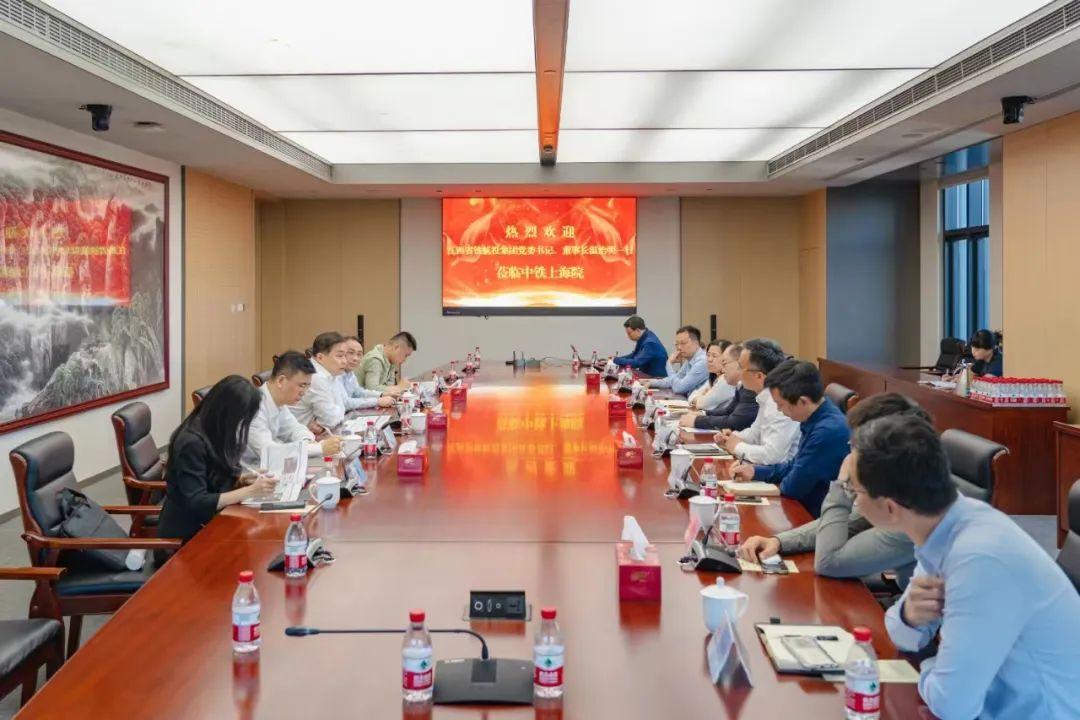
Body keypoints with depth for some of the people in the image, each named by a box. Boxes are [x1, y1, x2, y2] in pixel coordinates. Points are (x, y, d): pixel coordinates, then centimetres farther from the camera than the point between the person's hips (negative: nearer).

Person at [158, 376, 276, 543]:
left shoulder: (216, 434, 3)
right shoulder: (191, 443, -22)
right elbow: (197, 503, -25)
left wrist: (242, 480, -5)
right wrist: (250, 491, -26)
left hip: (206, 523, 8)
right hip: (186, 533, -8)